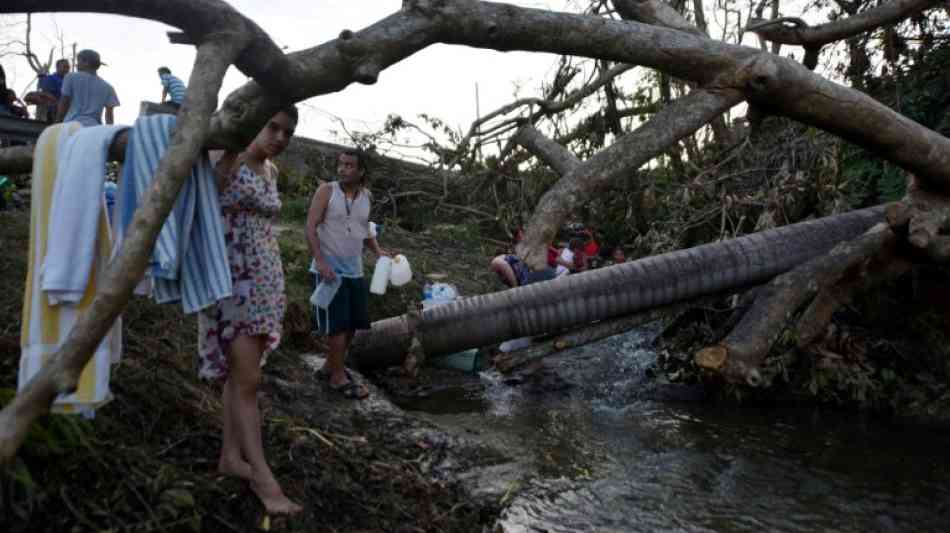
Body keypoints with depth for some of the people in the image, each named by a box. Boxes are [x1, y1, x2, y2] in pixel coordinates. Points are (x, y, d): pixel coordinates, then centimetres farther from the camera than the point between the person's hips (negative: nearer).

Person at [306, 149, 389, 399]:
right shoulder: (326, 191, -9)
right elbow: (311, 227, -13)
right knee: (338, 324, -4)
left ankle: (331, 365, 31)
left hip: (355, 271, 6)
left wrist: (377, 250, 6)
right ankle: (338, 377, 9)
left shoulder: (367, 196, 7)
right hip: (330, 269, -6)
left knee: (353, 323, 13)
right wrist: (320, 261, -23)